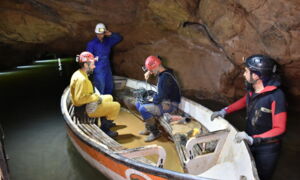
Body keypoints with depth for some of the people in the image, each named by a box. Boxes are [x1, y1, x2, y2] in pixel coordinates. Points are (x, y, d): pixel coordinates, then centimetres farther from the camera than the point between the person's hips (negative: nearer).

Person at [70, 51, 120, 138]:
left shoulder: (78, 73, 5)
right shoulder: (82, 79, -28)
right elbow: (79, 99, -32)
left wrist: (95, 96, 4)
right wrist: (96, 97, -20)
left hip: (87, 104, 11)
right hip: (87, 109, -11)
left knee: (109, 97, 25)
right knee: (116, 106, -6)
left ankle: (105, 122, 32)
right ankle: (104, 128, 8)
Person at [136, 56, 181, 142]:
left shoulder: (165, 77, -25)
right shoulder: (163, 73, 5)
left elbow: (160, 97, -27)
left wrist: (152, 99, -8)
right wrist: (148, 72, 9)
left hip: (170, 105, -10)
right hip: (164, 101, 10)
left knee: (143, 109, -25)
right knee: (138, 104, 10)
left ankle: (155, 132, -7)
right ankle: (148, 128, 17)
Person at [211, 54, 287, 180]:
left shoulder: (276, 96, -26)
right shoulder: (252, 89, -8)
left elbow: (279, 129, -24)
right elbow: (244, 101, 15)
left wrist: (253, 139, -33)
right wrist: (224, 111, 6)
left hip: (267, 148, -5)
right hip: (250, 143, 5)